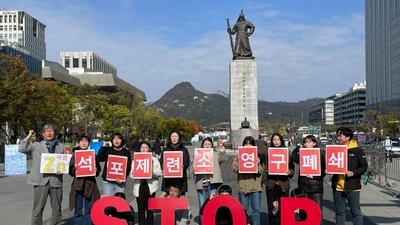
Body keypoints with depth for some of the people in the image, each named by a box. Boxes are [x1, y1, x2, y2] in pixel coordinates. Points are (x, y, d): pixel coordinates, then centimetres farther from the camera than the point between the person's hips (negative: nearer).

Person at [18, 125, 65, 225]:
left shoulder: (61, 147, 13)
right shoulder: (37, 145, 9)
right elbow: (22, 149, -4)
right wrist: (29, 136, 1)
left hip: (56, 180, 2)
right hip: (41, 180, -2)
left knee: (56, 209, 9)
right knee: (38, 209, 0)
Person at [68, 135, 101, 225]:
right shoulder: (75, 154, 3)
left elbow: (98, 169, 9)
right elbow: (70, 171, 1)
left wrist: (96, 170, -11)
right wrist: (74, 168, -18)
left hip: (90, 184, 1)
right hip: (78, 185, -1)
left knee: (88, 209, 7)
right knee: (78, 209, 2)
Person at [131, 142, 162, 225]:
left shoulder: (154, 160, 7)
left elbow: (159, 173, 0)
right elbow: (132, 173, 9)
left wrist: (152, 171, -18)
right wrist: (133, 174, -13)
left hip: (150, 186, -2)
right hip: (139, 186, 2)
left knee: (149, 208, -1)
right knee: (140, 208, 2)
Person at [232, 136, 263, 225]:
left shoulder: (257, 155, 5)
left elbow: (261, 171, -1)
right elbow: (234, 169, -4)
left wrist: (258, 163, -18)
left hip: (255, 187, 0)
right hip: (243, 186, 1)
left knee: (256, 209, 2)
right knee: (244, 210, 8)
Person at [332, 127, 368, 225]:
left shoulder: (357, 150, -4)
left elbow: (364, 166, -5)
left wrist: (353, 173, -19)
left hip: (352, 187, -4)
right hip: (338, 187, 4)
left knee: (356, 211, 4)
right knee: (339, 211, 11)